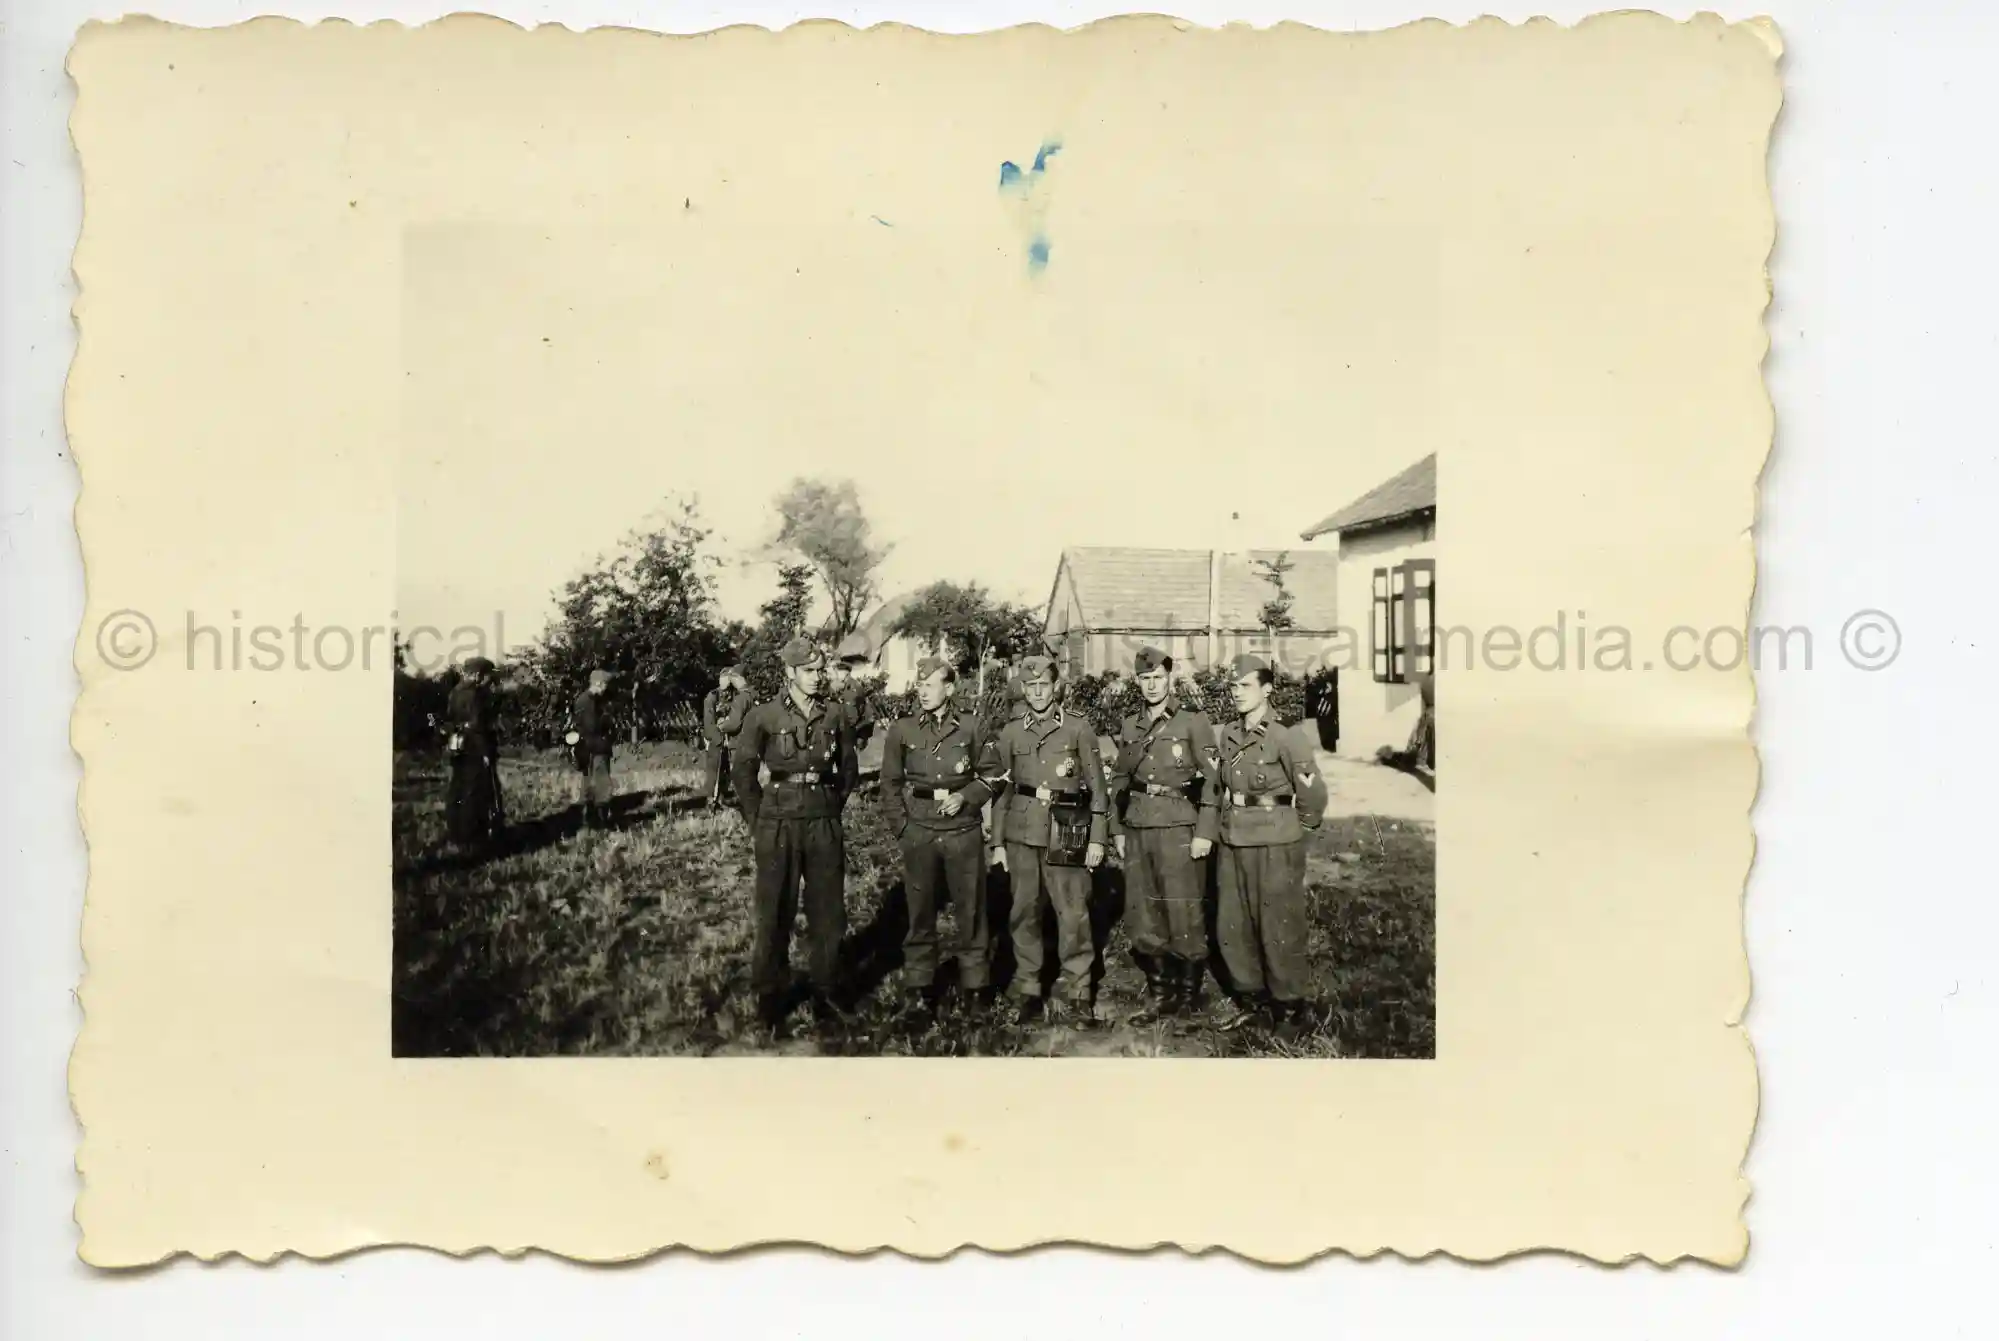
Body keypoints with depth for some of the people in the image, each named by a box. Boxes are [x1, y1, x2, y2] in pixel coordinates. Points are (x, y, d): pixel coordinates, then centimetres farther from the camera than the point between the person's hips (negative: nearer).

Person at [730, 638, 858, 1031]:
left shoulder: (834, 718, 6)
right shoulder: (764, 717, -4)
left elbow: (848, 770, 17)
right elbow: (743, 769, 1)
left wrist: (833, 807, 12)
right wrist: (758, 821, 2)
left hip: (825, 824, 3)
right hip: (779, 824, -3)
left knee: (829, 912, 6)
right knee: (775, 913, 3)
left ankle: (825, 995, 18)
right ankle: (770, 996, 15)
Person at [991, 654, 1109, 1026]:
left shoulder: (1079, 730, 2)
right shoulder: (1011, 733, 9)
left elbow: (1096, 787, 3)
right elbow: (1002, 789, 12)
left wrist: (1096, 838, -2)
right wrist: (997, 842, 9)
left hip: (1066, 836, -2)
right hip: (1022, 835, 2)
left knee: (1073, 915, -4)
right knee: (1024, 913, 7)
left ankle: (1075, 991, 6)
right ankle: (1027, 989, 18)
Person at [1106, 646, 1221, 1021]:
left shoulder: (1194, 723, -2)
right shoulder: (1129, 727, 13)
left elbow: (1212, 781, -6)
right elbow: (1118, 781, 17)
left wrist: (1205, 833, -11)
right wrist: (1117, 830, 12)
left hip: (1179, 829, -5)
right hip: (1137, 830, 5)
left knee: (1184, 914, -2)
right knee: (1141, 914, 7)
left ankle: (1188, 992, 12)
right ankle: (1158, 988, 21)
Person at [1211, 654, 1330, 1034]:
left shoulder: (1282, 738, -13)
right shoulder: (1228, 736, 6)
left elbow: (1313, 792, -8)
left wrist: (1297, 827, 2)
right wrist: (1232, 821, 15)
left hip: (1274, 846, -7)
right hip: (1232, 845, 7)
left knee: (1280, 930, 2)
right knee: (1231, 929, 12)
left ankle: (1292, 1006, 16)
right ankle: (1252, 999, 27)